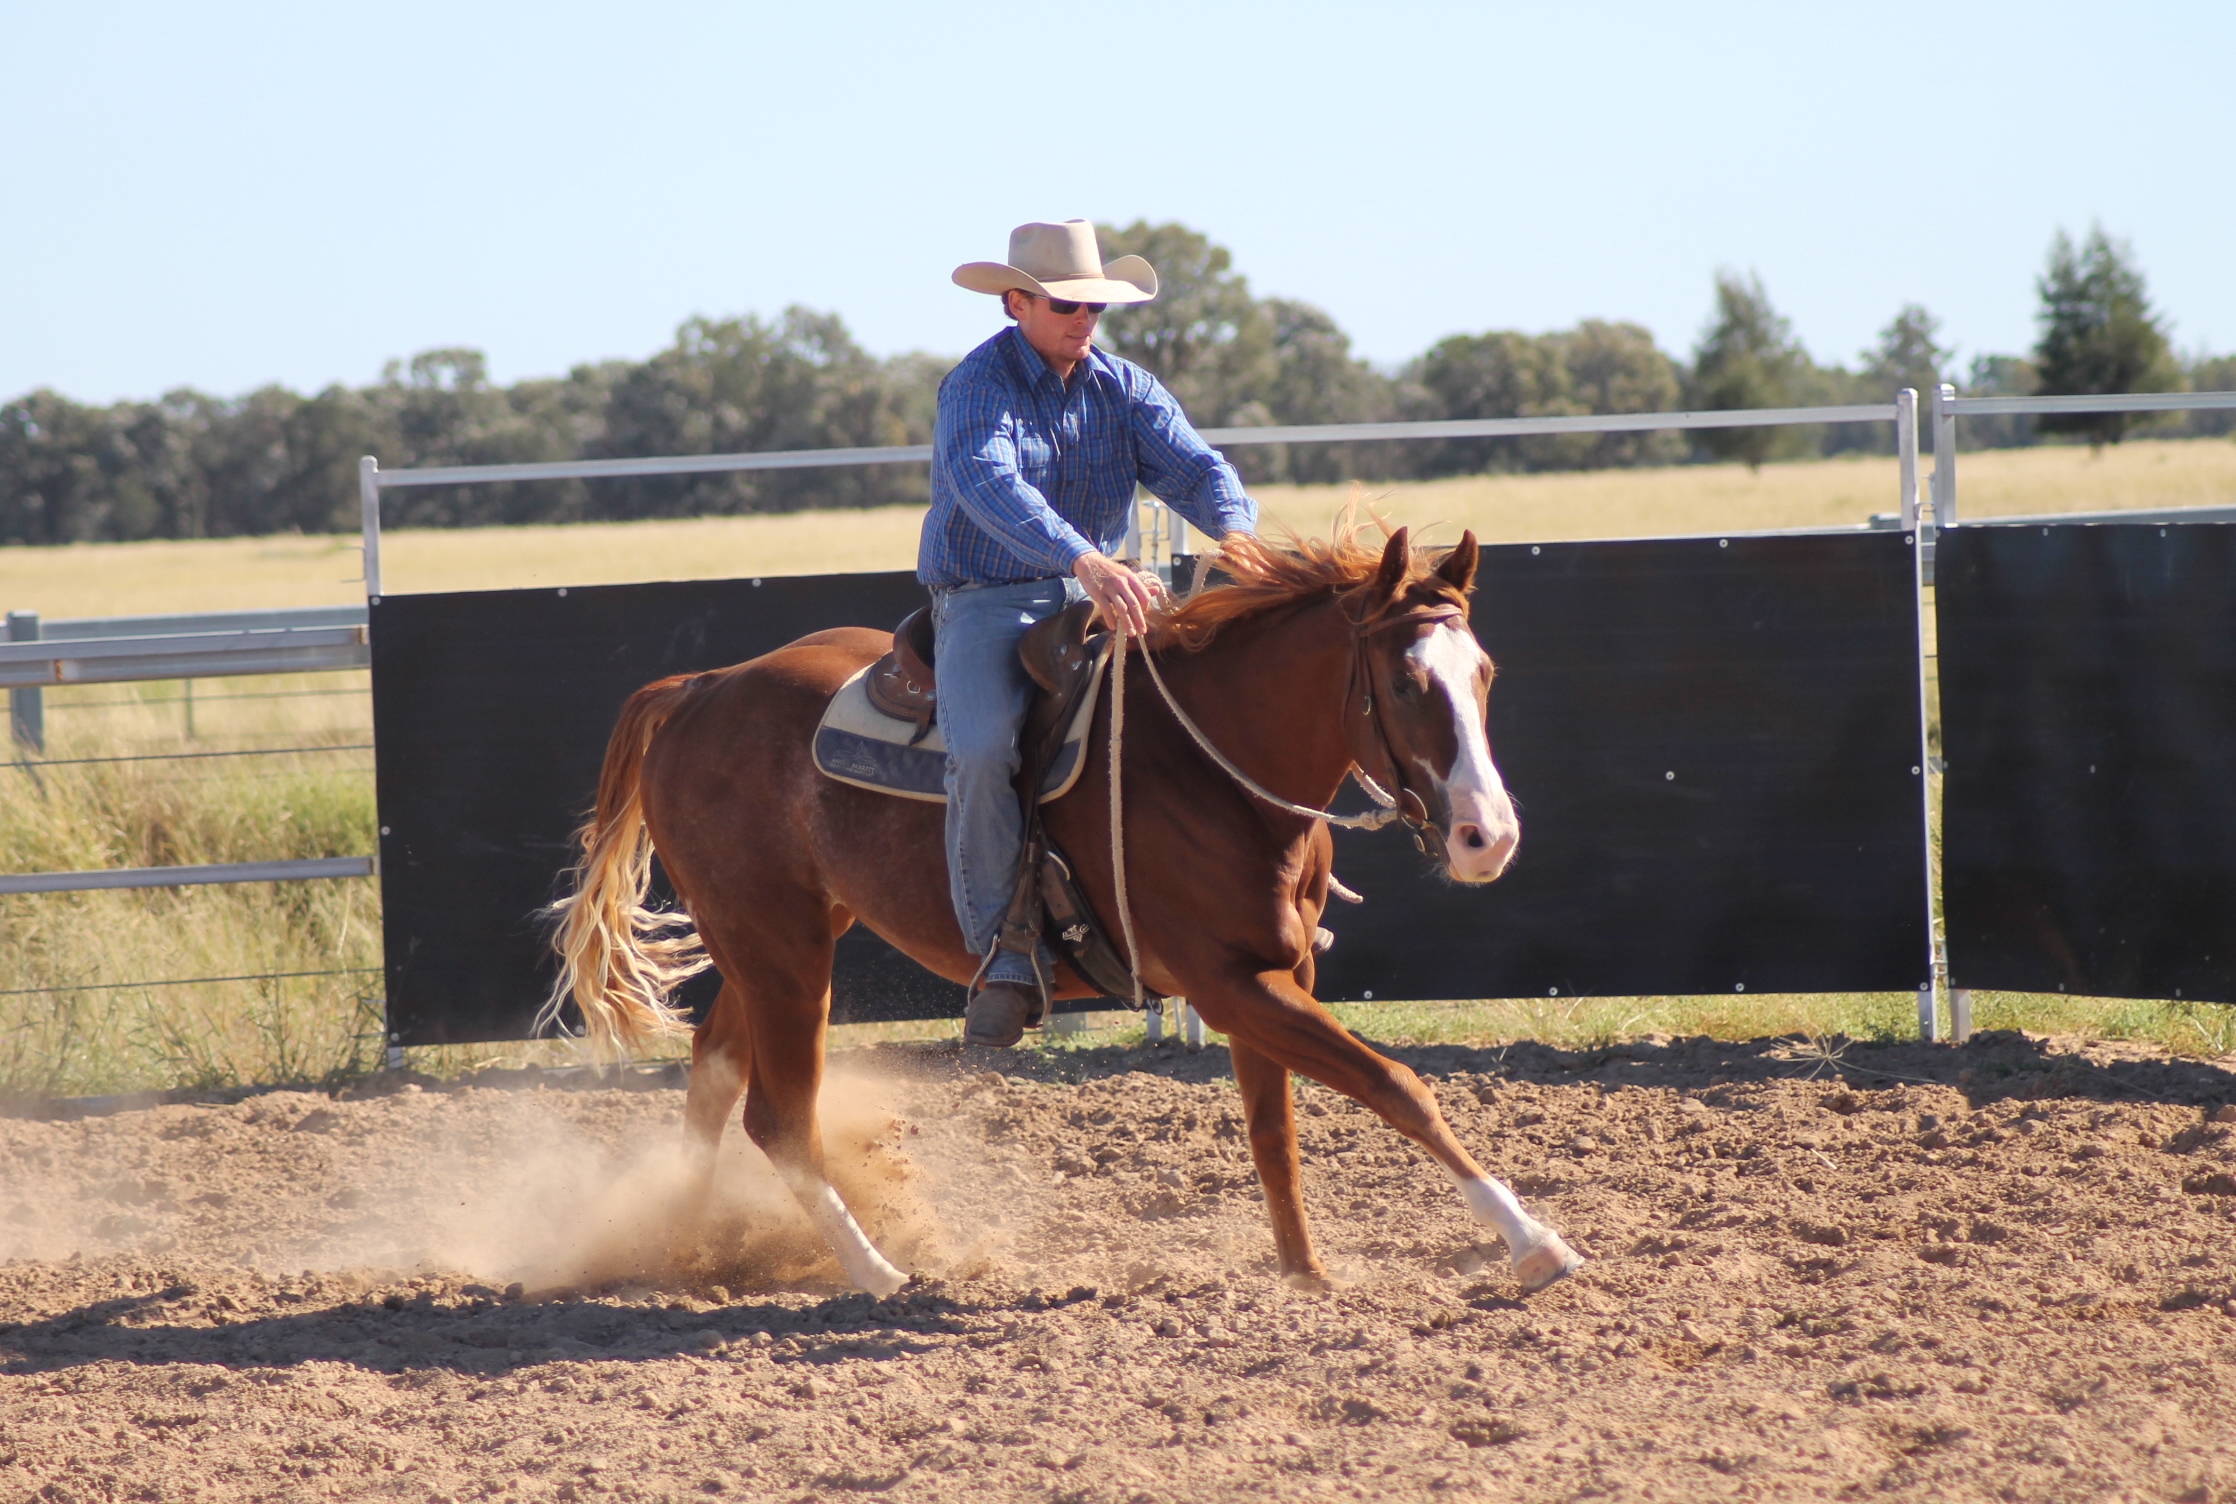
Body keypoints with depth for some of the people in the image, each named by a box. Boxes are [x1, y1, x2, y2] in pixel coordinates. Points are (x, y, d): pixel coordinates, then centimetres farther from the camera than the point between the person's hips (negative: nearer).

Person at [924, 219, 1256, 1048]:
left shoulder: (1124, 389, 9)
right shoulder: (977, 387, -10)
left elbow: (1194, 467, -5)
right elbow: (990, 485, -30)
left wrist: (1235, 531, -30)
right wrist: (1088, 562, -45)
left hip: (1092, 599, 5)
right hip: (985, 601, -5)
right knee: (983, 751, -31)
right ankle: (1007, 963, -25)